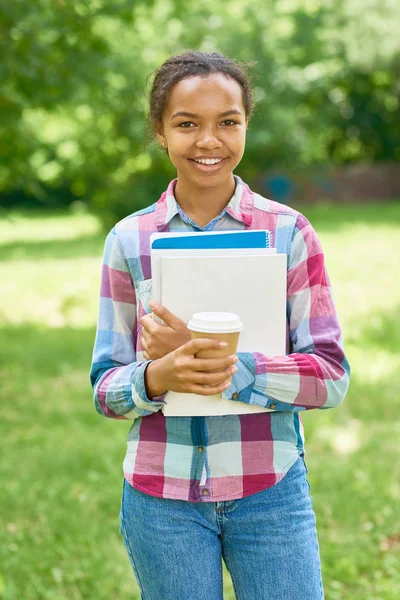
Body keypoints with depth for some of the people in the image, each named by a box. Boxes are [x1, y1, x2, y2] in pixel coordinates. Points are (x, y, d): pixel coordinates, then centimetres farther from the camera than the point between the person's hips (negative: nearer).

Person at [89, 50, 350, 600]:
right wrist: (157, 377, -21)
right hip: (161, 498, 1)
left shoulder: (289, 232, -3)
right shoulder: (129, 240, 0)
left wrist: (223, 368, -22)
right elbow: (105, 388, 1)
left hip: (271, 493, 0)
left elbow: (331, 376, -8)